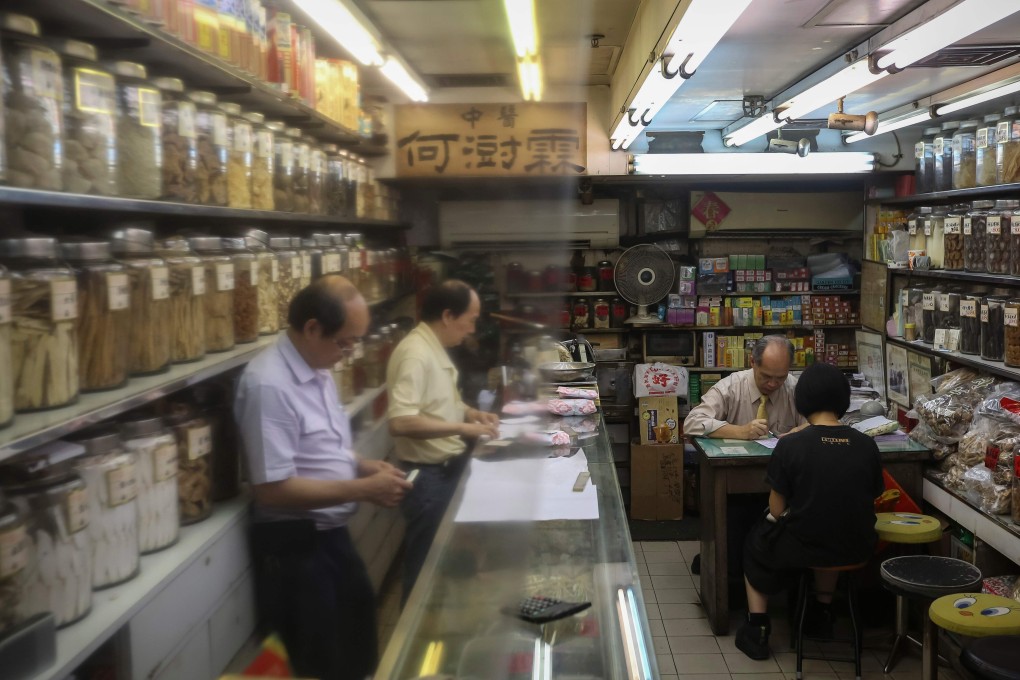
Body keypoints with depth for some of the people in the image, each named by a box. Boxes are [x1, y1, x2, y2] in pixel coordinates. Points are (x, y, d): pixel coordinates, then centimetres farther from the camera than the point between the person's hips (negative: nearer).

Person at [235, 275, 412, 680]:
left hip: (330, 532, 9)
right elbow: (273, 489, -27)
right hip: (293, 544, -9)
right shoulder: (269, 385, -25)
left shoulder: (319, 371, 4)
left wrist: (366, 466, -2)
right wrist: (363, 489, -23)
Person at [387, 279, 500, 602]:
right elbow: (400, 422, -32)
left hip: (449, 469, 10)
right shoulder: (415, 354, -23)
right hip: (429, 476, -10)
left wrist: (472, 413, 7)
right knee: (426, 565, 5)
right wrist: (463, 428, -28)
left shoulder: (436, 348, 8)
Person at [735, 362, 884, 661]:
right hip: (856, 550, 4)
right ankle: (822, 613, 47)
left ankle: (757, 629, 26)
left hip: (803, 550, -4)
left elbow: (777, 510, -9)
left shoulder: (790, 446, -16)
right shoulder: (867, 445, -6)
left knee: (756, 540, 28)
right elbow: (872, 499, 5)